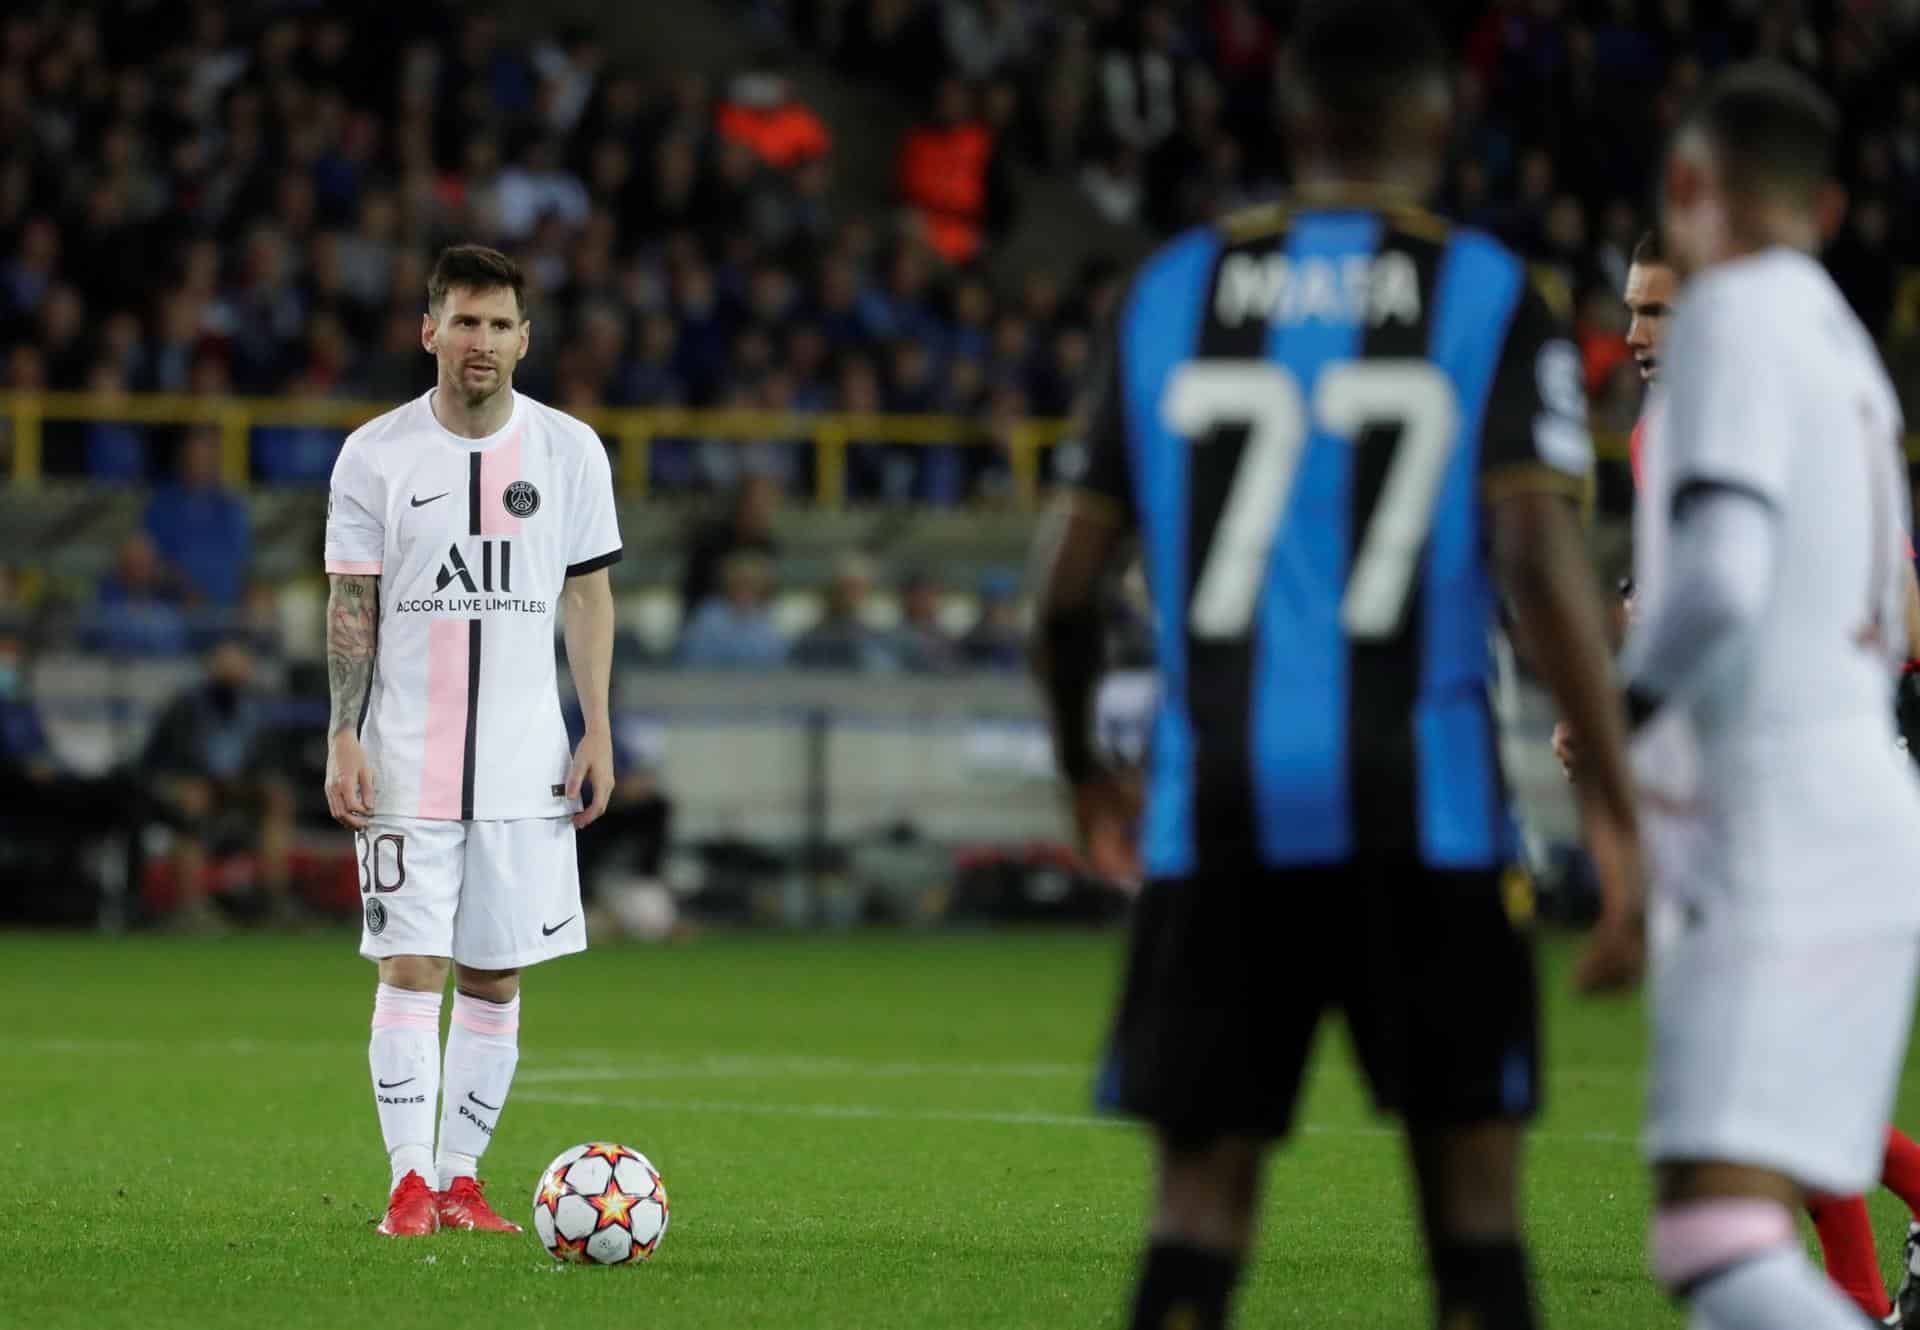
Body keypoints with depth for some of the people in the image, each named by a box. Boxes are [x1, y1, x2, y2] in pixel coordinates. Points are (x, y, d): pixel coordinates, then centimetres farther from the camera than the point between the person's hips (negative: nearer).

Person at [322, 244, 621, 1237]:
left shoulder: (570, 450, 4)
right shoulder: (376, 455, -1)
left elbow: (588, 596, 9)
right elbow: (351, 604, 1)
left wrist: (597, 733, 3)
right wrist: (343, 738, -6)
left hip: (525, 768, 2)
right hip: (405, 769, -2)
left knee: (494, 973, 4)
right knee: (409, 965, -7)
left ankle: (461, 1177, 12)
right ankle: (410, 1182, -5)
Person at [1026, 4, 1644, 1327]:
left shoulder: (1172, 292, 11)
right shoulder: (1487, 298, 2)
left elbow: (1069, 582, 11)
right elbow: (1542, 555, -11)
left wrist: (1083, 775, 28)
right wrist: (1617, 810, -12)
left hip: (1218, 808, 2)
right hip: (1423, 806, -2)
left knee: (1201, 1208, 4)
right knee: (1474, 1204, 5)